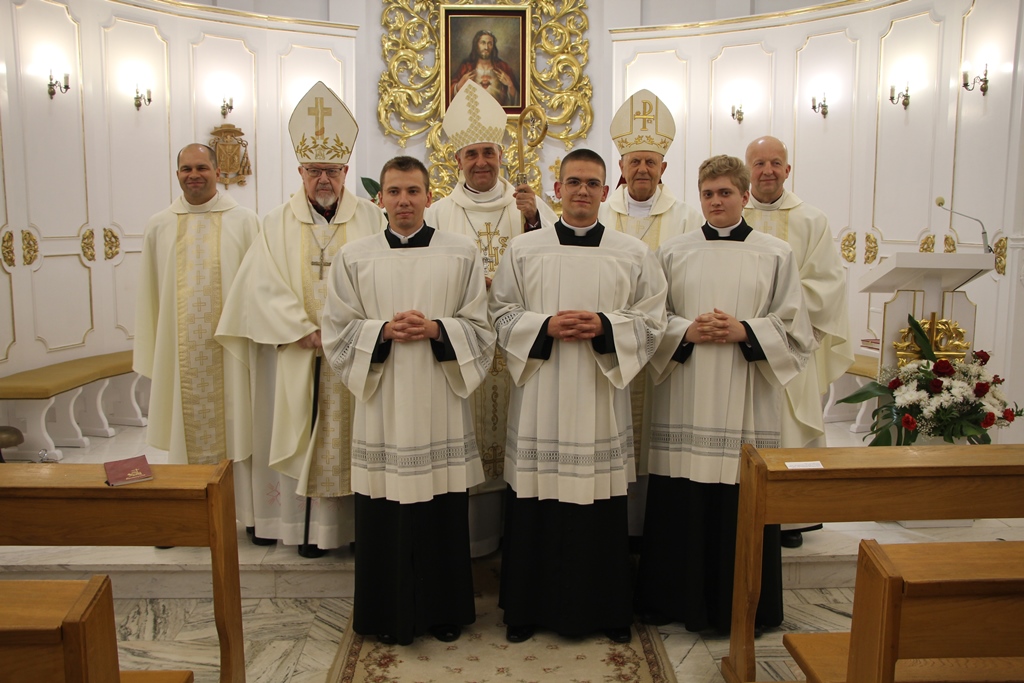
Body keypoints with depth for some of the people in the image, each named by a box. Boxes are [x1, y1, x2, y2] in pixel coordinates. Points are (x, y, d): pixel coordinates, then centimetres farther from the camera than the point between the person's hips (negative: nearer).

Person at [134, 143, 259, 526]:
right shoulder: (159, 226, 8)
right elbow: (149, 292, 9)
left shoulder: (244, 221, 1)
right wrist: (149, 351, 6)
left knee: (232, 423, 4)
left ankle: (244, 507, 16)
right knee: (185, 426, 9)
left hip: (229, 347, -2)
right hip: (179, 350, 2)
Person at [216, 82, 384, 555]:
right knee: (304, 438, 5)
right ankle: (311, 525, 15)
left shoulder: (370, 219, 3)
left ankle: (358, 521, 15)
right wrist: (303, 331, -13)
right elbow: (265, 286, -3)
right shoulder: (279, 223, 5)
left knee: (351, 438, 5)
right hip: (296, 353, 1)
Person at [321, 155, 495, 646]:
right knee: (384, 517, 5)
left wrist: (437, 329, -14)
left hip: (441, 405, 0)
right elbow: (337, 332, 4)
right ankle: (389, 617, 24)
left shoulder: (462, 252, 4)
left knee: (445, 515, 7)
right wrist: (383, 330, -12)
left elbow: (480, 329, 3)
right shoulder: (353, 257, 6)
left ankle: (445, 613, 26)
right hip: (382, 405, 0)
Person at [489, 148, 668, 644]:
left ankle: (608, 609, 25)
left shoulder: (633, 255, 5)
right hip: (539, 400, 0)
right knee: (535, 506, 4)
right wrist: (545, 326, -13)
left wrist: (604, 326, -14)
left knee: (603, 505, 6)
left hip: (601, 400, 1)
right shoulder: (523, 249, 5)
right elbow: (502, 315, 4)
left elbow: (651, 322, 3)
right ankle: (528, 608, 23)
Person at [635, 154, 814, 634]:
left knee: (744, 504, 3)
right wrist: (687, 331, -11)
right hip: (684, 401, 1)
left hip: (746, 401, -1)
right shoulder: (673, 252, 9)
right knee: (679, 503, 3)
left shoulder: (775, 255, 6)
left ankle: (741, 608, 20)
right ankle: (676, 600, 20)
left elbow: (793, 328, 4)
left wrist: (744, 331, -12)